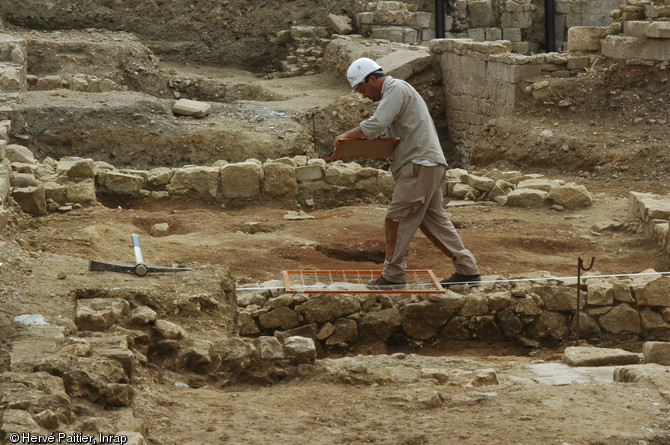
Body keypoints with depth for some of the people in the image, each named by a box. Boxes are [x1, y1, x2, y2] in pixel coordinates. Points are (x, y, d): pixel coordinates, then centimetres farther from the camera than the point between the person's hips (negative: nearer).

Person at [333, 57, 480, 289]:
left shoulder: (397, 89, -9)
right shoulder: (393, 92, 24)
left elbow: (377, 123, -22)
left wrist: (347, 135, -13)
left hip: (419, 164, -10)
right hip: (428, 165, 10)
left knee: (396, 218, -6)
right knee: (433, 219, 11)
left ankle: (392, 276, -3)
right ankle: (466, 269, 12)